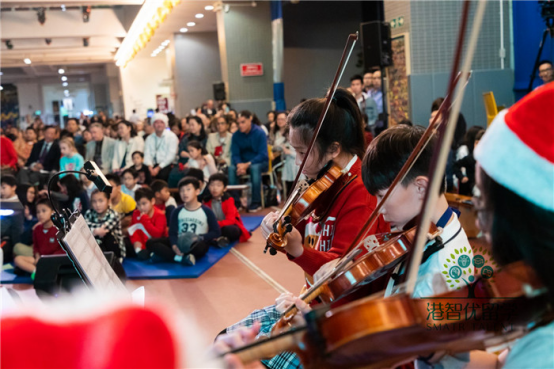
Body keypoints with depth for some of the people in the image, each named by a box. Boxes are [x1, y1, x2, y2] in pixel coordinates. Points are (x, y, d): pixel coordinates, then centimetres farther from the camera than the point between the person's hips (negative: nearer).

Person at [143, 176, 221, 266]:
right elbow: (172, 232, -2)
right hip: (179, 242, 3)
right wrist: (174, 246, -24)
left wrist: (199, 237, -17)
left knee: (200, 246, -42)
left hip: (196, 244, -3)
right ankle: (182, 258, -32)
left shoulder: (206, 211, -2)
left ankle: (165, 255, -29)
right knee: (150, 243, -17)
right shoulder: (177, 211, 6)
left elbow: (216, 232, -1)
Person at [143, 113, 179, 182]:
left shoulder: (171, 136, 2)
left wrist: (158, 168, -15)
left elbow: (171, 156, -7)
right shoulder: (149, 138, 17)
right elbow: (147, 154, 7)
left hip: (166, 165, -3)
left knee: (163, 174, -35)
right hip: (153, 165, 4)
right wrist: (150, 167, -13)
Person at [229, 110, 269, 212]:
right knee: (231, 168, -28)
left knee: (255, 168, -37)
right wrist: (239, 165, -24)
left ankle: (256, 202, -27)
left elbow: (263, 155, -15)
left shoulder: (259, 133, -12)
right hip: (243, 162, 3)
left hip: (260, 162, -3)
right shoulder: (236, 135, -2)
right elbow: (235, 154, -1)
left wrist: (247, 164, -26)